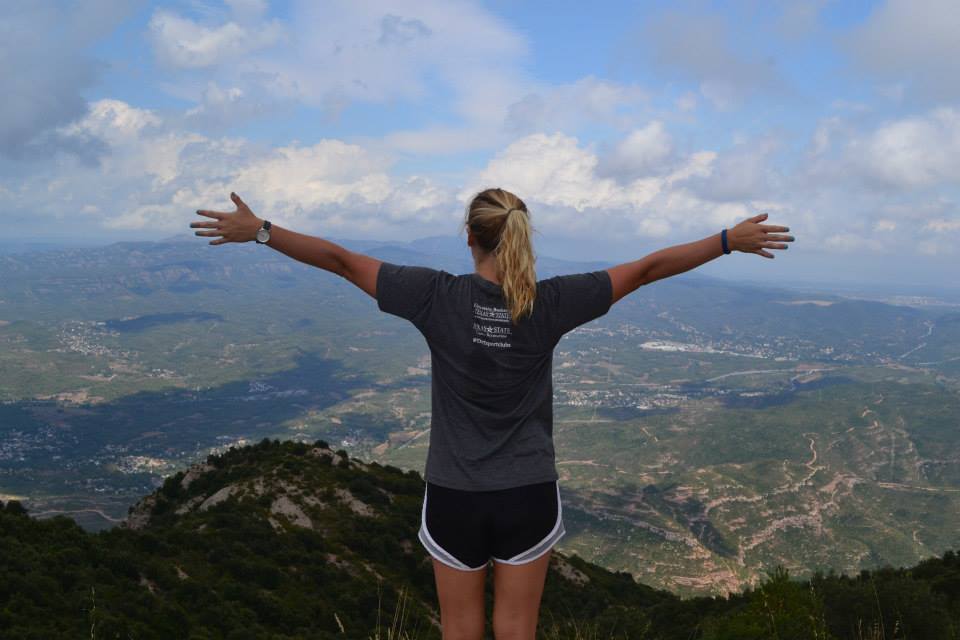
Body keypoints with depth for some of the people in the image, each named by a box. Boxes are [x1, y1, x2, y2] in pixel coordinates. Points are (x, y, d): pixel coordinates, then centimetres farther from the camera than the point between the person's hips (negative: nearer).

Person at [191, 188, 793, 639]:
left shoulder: (439, 296, -13)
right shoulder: (550, 303, -11)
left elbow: (340, 259, -7)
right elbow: (647, 268, -4)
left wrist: (258, 230, 4)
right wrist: (731, 240, 6)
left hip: (455, 495, 0)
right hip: (529, 495, 1)